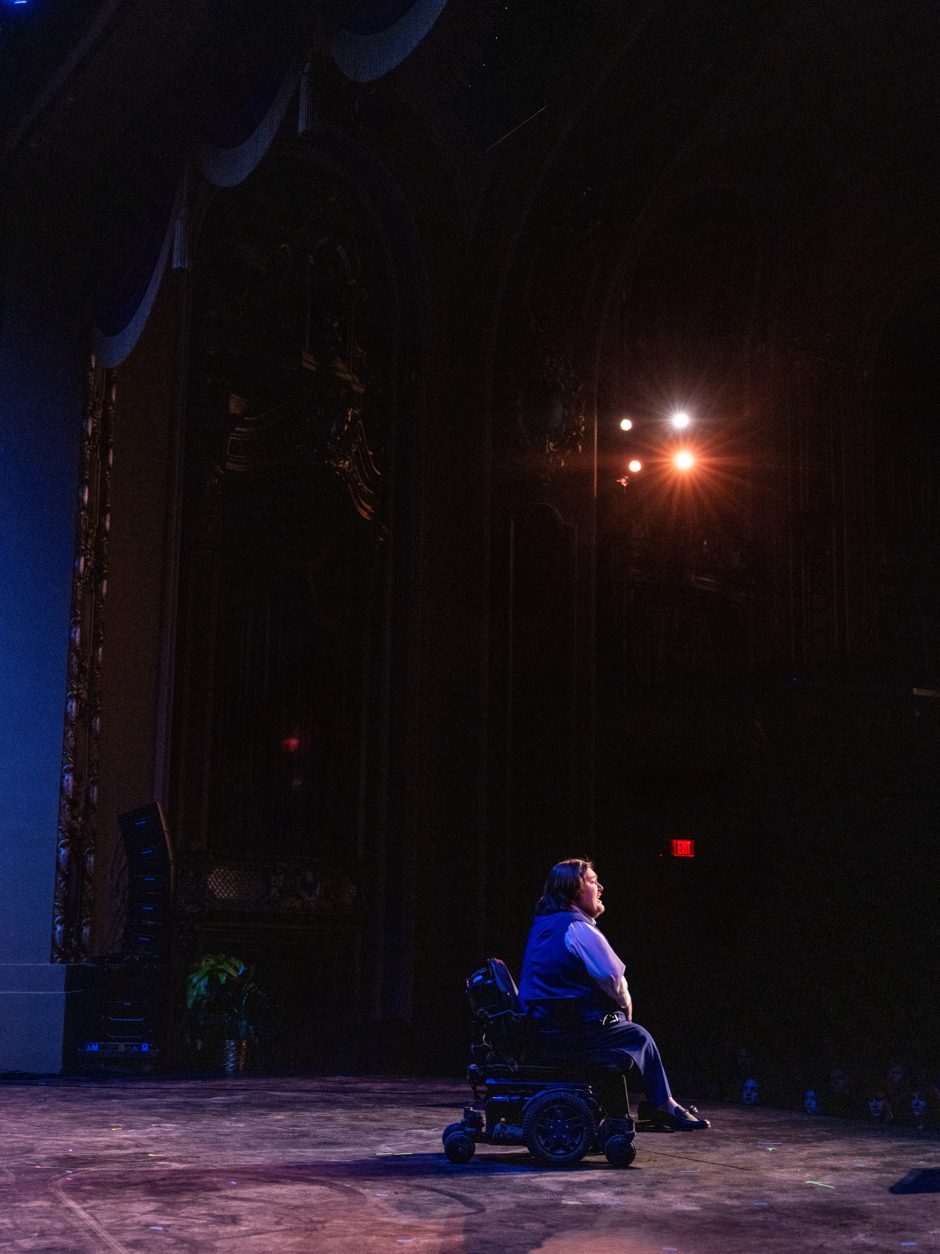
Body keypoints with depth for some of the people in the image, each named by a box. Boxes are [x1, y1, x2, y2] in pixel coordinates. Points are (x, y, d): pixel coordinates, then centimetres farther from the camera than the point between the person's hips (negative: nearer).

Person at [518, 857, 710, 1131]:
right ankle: (665, 1107, 20)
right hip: (570, 1031, -9)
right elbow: (613, 978, -16)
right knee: (638, 1037, 10)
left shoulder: (541, 923, 13)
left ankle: (618, 1118, 24)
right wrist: (626, 1006, 5)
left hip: (540, 1026, 9)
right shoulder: (578, 928, -16)